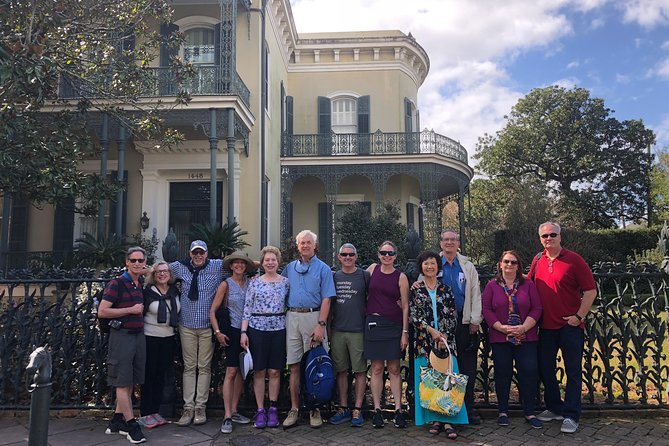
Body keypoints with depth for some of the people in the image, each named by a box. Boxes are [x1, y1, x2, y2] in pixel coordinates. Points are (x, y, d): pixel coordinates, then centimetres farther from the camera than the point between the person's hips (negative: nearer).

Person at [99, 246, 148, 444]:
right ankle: (131, 425, 4)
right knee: (123, 383, -1)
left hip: (139, 335, 7)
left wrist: (142, 310, 10)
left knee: (130, 383, 11)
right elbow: (102, 311, -14)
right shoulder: (117, 283, -9)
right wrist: (131, 310, -13)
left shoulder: (142, 285, 12)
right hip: (122, 336, -7)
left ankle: (116, 421, 22)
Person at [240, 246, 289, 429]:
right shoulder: (254, 283, 3)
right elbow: (247, 309, 1)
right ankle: (260, 410, 12)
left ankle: (273, 409, 16)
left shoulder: (285, 282, 6)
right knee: (259, 371, 3)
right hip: (257, 329, 0)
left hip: (278, 329, 1)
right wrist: (244, 332, -5)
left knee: (275, 371, 5)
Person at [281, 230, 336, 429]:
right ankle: (294, 409, 11)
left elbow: (326, 299, -4)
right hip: (292, 317, 3)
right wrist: (286, 316, 6)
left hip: (313, 317, -3)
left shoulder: (323, 268, 2)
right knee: (294, 366, 4)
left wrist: (321, 324, -14)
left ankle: (315, 409, 10)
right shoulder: (289, 268, 14)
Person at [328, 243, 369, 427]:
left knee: (360, 370, 1)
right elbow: (329, 303, 14)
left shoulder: (365, 276, 2)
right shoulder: (334, 277, 10)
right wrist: (327, 327, 10)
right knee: (341, 370, 9)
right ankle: (343, 408, 19)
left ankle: (357, 410, 9)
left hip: (358, 330, -3)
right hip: (337, 330, 3)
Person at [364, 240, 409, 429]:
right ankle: (377, 410, 11)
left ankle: (398, 410, 9)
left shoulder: (401, 277, -1)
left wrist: (405, 332, -5)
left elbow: (405, 306, -1)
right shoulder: (372, 269, 5)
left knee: (394, 369, 3)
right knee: (377, 368, 5)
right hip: (374, 323, 1)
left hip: (394, 325, -1)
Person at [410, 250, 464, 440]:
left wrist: (444, 336, -8)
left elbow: (452, 316, 4)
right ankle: (435, 419, 7)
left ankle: (448, 421, -3)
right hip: (424, 341, 0)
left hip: (445, 340, 1)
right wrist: (431, 330, -13)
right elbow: (414, 316, -2)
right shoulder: (415, 289, 5)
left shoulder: (445, 289, 9)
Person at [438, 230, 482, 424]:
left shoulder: (468, 266, 11)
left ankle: (468, 408, 11)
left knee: (468, 366, 2)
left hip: (464, 321, 1)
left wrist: (475, 320, 1)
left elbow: (476, 295, 8)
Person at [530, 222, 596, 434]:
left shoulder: (574, 259, -8)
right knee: (545, 369, 12)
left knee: (573, 371, 2)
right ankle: (554, 408, 28)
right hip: (546, 326, 6)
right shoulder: (537, 261, 7)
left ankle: (571, 416, 9)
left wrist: (579, 316, -12)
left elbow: (590, 290, -8)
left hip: (570, 325, -5)